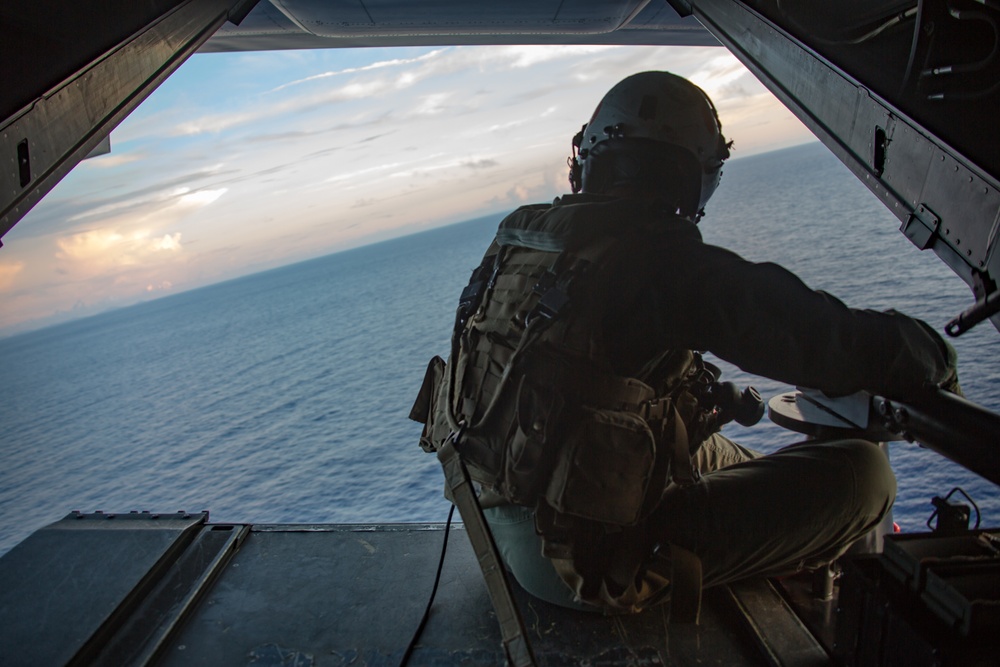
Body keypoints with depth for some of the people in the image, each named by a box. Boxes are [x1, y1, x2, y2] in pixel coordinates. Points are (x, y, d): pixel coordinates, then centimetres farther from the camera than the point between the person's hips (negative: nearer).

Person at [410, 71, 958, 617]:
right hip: (591, 566, -8)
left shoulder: (518, 235, 2)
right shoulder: (668, 260, -22)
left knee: (703, 446, 31)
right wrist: (932, 357, 3)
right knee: (862, 471, 0)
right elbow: (830, 340, -21)